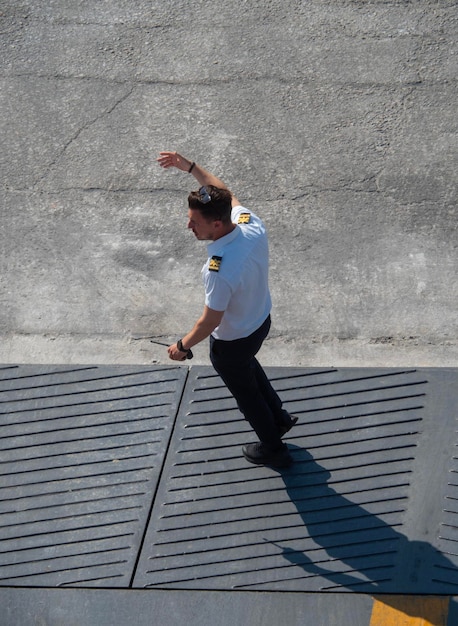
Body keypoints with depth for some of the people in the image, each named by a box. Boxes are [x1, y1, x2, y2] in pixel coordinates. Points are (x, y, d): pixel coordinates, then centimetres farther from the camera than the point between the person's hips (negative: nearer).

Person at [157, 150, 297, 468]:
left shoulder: (220, 270, -42)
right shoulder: (251, 223, -23)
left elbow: (210, 322, -28)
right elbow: (224, 191, 0)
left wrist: (182, 346, -11)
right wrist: (189, 166, -1)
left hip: (232, 341, -7)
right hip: (262, 321, 7)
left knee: (246, 392, 22)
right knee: (248, 366, 37)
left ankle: (273, 449, 45)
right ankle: (279, 416, 56)